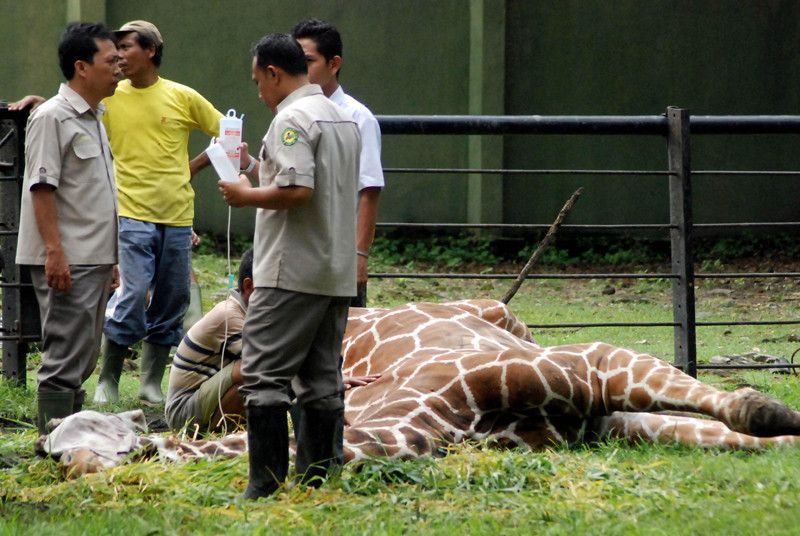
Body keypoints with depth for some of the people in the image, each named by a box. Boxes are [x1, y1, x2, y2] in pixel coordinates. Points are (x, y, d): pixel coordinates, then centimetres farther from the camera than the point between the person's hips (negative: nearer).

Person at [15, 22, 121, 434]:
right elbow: (42, 187, -17)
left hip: (93, 260, 10)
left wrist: (108, 257, 23)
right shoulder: (52, 117, -11)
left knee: (82, 358, 12)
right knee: (65, 357, -9)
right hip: (65, 261, -9)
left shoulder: (93, 119, 18)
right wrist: (54, 251, -22)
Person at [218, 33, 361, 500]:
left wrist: (247, 195, -9)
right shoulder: (344, 119, 16)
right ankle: (313, 481, 11)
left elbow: (298, 190, -24)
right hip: (339, 273, 9)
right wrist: (261, 171, 24)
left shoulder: (293, 119, -13)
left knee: (265, 377, -8)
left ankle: (266, 485, -13)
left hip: (292, 272, -9)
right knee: (322, 382, 10)